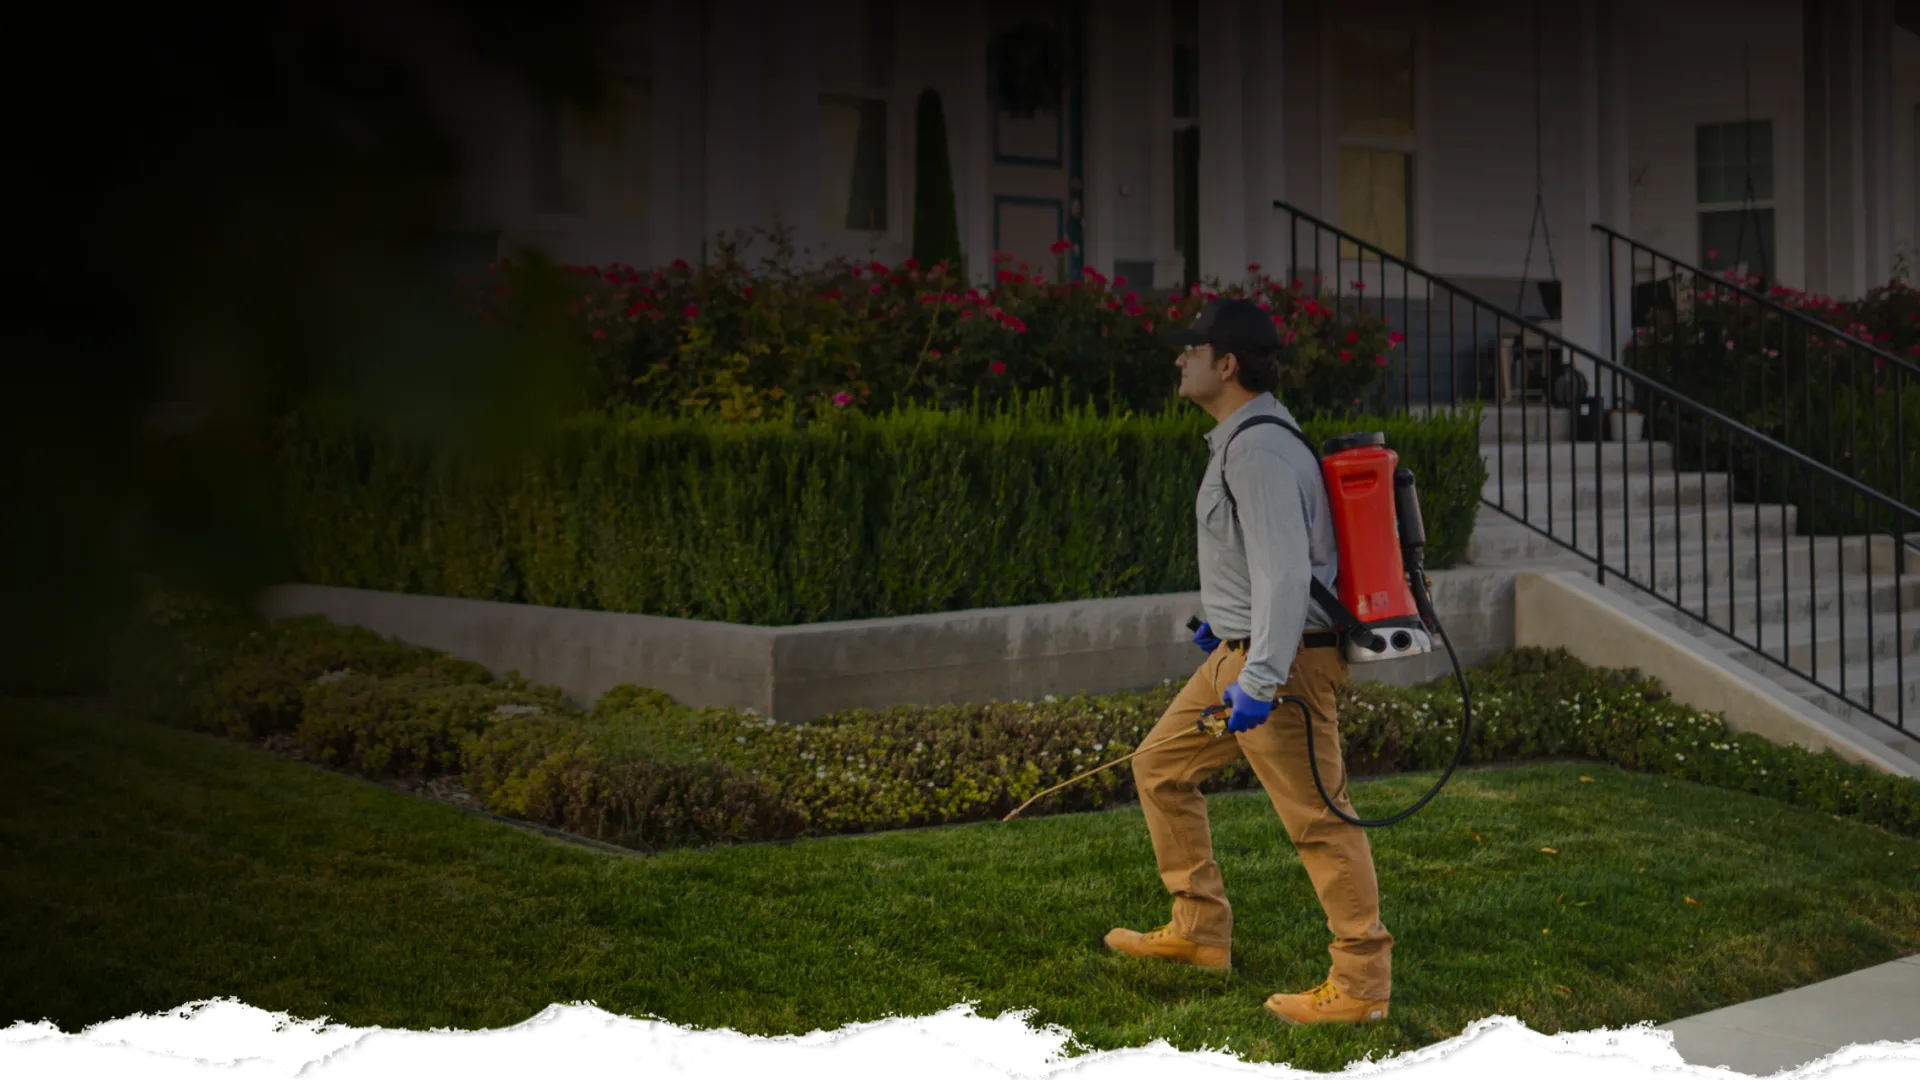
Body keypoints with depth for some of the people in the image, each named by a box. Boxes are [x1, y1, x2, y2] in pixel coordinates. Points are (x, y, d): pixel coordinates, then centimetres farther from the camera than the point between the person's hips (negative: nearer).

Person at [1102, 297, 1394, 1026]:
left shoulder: (1260, 451, -21)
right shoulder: (1242, 438, 12)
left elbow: (1285, 574, -27)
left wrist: (1260, 680, -29)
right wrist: (1223, 617, 33)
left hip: (1280, 661, -11)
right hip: (1239, 651, 11)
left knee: (1318, 819, -4)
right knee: (1161, 769, 17)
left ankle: (1361, 985, 4)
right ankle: (1199, 931, 26)